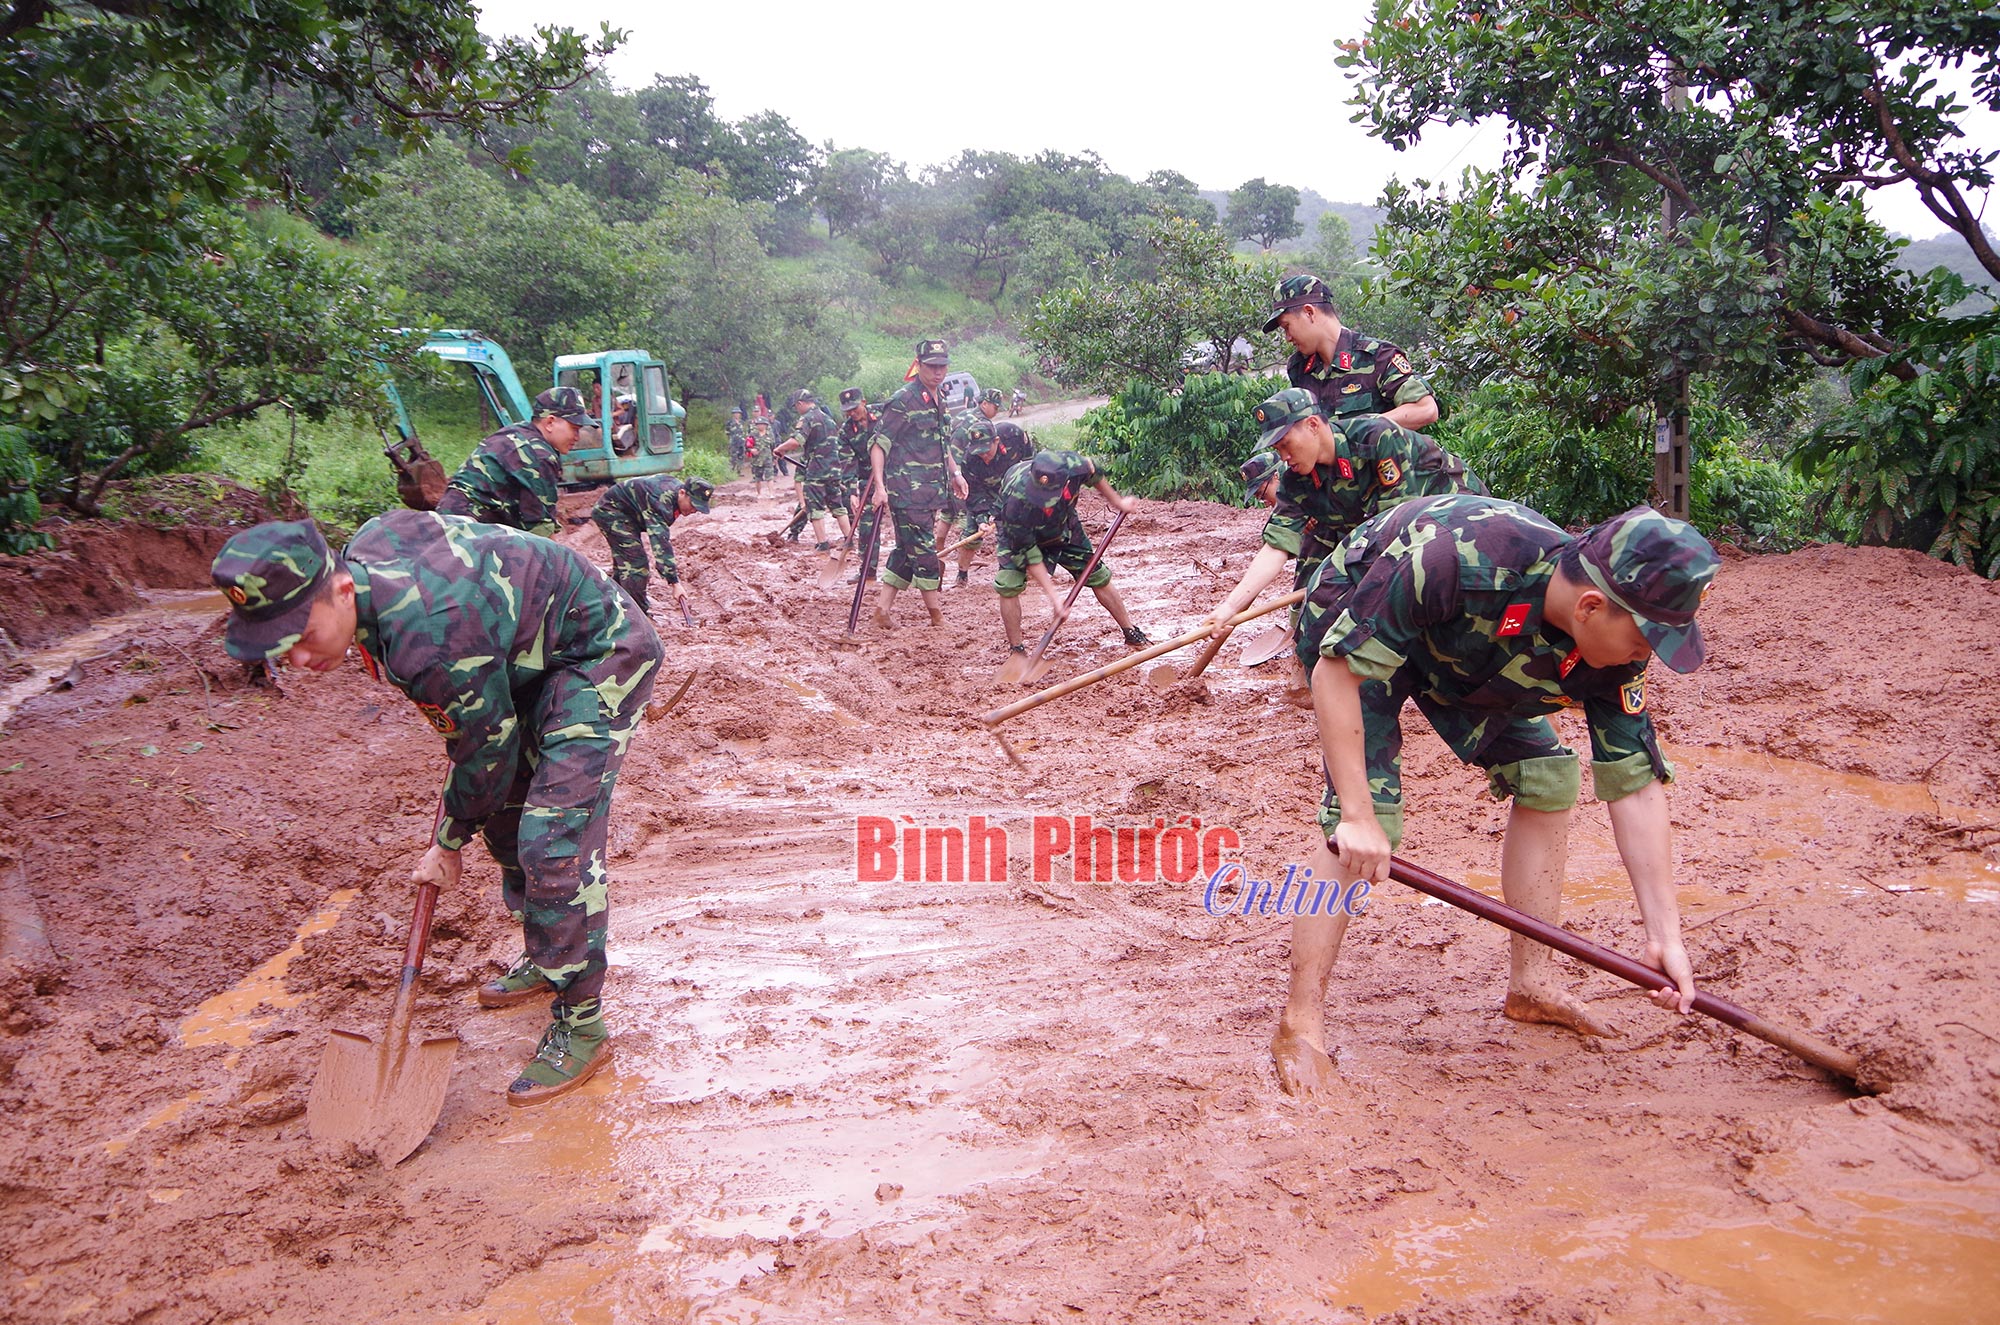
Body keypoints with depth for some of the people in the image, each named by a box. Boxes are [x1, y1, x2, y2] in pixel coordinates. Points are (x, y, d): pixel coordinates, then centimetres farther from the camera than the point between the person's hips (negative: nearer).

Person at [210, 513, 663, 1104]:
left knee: (553, 841, -17)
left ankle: (580, 1024, -5)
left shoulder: (429, 640, -37)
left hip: (598, 656, -10)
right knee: (505, 816, 18)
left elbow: (487, 750, -21)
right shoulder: (365, 543, -12)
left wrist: (449, 843, -2)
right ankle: (547, 961, 37)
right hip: (532, 657, 10)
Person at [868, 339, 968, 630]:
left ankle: (882, 608, 17)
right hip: (907, 492, -9)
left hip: (929, 493, 9)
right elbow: (878, 442, -14)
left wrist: (954, 473, 22)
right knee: (925, 552, -4)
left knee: (907, 553, 11)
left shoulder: (938, 401, 15)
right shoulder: (903, 400, -12)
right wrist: (880, 486, -21)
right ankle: (936, 616, 4)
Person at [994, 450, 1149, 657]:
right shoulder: (1016, 501, -44)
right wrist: (1053, 596, -35)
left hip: (1063, 527, 4)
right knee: (1008, 586, -23)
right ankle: (1016, 650, -7)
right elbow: (1028, 553, -34)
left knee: (1099, 578, 5)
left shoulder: (1072, 465, -37)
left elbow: (1094, 474, -9)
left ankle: (1131, 633, 23)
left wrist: (1117, 502, 4)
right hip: (1019, 535, -3)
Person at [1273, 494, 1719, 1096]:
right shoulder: (1459, 562, -43)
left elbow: (1634, 784, -15)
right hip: (1356, 629, -6)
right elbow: (1337, 671, -37)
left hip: (1466, 655, 6)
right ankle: (1300, 1025, -12)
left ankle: (1533, 982, 11)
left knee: (1548, 776, -3)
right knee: (1369, 817, -20)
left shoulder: (1610, 646, -22)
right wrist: (1357, 816, -39)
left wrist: (1665, 933, -16)